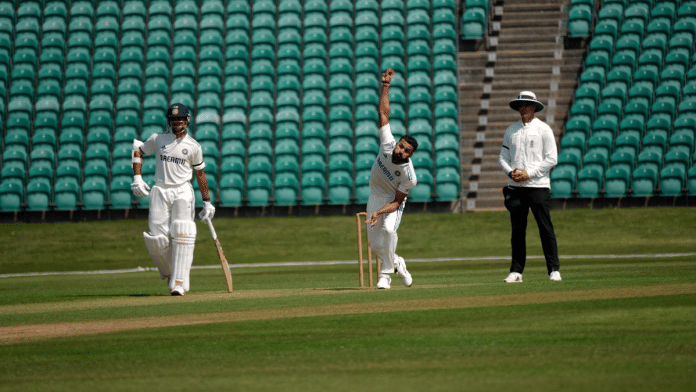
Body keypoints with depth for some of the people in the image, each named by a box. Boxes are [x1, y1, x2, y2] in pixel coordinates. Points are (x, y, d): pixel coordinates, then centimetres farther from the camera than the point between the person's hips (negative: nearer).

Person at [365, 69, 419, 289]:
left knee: (388, 229, -33)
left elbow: (397, 202, -22)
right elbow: (383, 113, -20)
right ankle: (397, 263, 35)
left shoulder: (409, 176, -31)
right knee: (375, 244, 3)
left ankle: (386, 274, -19)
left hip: (393, 203, -4)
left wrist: (379, 213, -38)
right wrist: (386, 86, -22)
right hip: (375, 198, 4)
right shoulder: (387, 145, -24)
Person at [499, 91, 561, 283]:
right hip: (516, 187, 4)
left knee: (546, 229, -5)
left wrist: (529, 173, -11)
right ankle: (516, 271, 7)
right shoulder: (511, 130, 14)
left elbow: (552, 159, -3)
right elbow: (503, 157, 16)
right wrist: (510, 171, -5)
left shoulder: (543, 129, 1)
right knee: (518, 230, 4)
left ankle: (554, 270, -1)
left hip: (538, 186, -4)